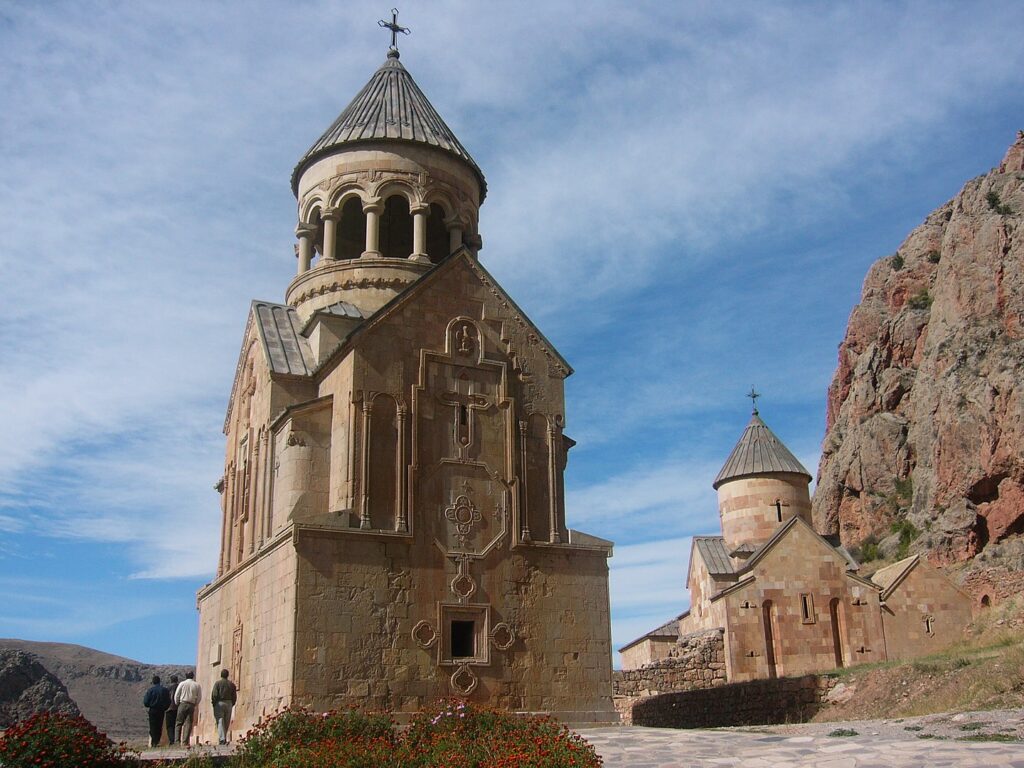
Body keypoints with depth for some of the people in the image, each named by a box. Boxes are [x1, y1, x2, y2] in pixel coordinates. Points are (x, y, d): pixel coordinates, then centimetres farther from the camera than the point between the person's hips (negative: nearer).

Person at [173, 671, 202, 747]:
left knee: (179, 723, 5)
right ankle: (185, 742, -3)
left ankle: (177, 741, -5)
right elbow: (199, 697, 5)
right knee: (188, 724, 2)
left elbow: (176, 695, 1)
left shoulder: (182, 683, 1)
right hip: (192, 705, 1)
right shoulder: (197, 685, 5)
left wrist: (177, 703, 14)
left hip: (183, 704, -1)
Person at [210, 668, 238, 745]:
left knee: (220, 722, -5)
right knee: (227, 723, 11)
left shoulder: (217, 683, -3)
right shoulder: (231, 684, 8)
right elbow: (234, 696, 6)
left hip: (219, 703, -3)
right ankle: (224, 738, 15)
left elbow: (214, 695, -11)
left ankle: (222, 739, -15)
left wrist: (214, 704, 1)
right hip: (229, 704, 3)